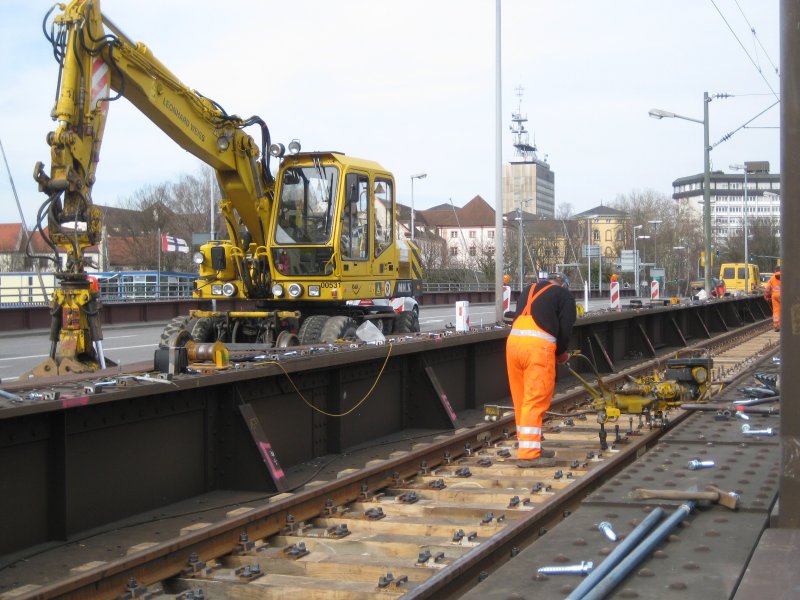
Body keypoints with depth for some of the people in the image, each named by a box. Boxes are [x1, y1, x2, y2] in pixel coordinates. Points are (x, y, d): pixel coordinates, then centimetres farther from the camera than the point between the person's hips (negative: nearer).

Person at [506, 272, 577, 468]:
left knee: (521, 400, 13)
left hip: (513, 340, 6)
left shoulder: (528, 291, 29)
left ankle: (530, 446, 23)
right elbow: (565, 329, 4)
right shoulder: (564, 295, 13)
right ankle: (529, 454, -8)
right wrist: (560, 353, 23)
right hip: (538, 345, -6)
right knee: (536, 400, -5)